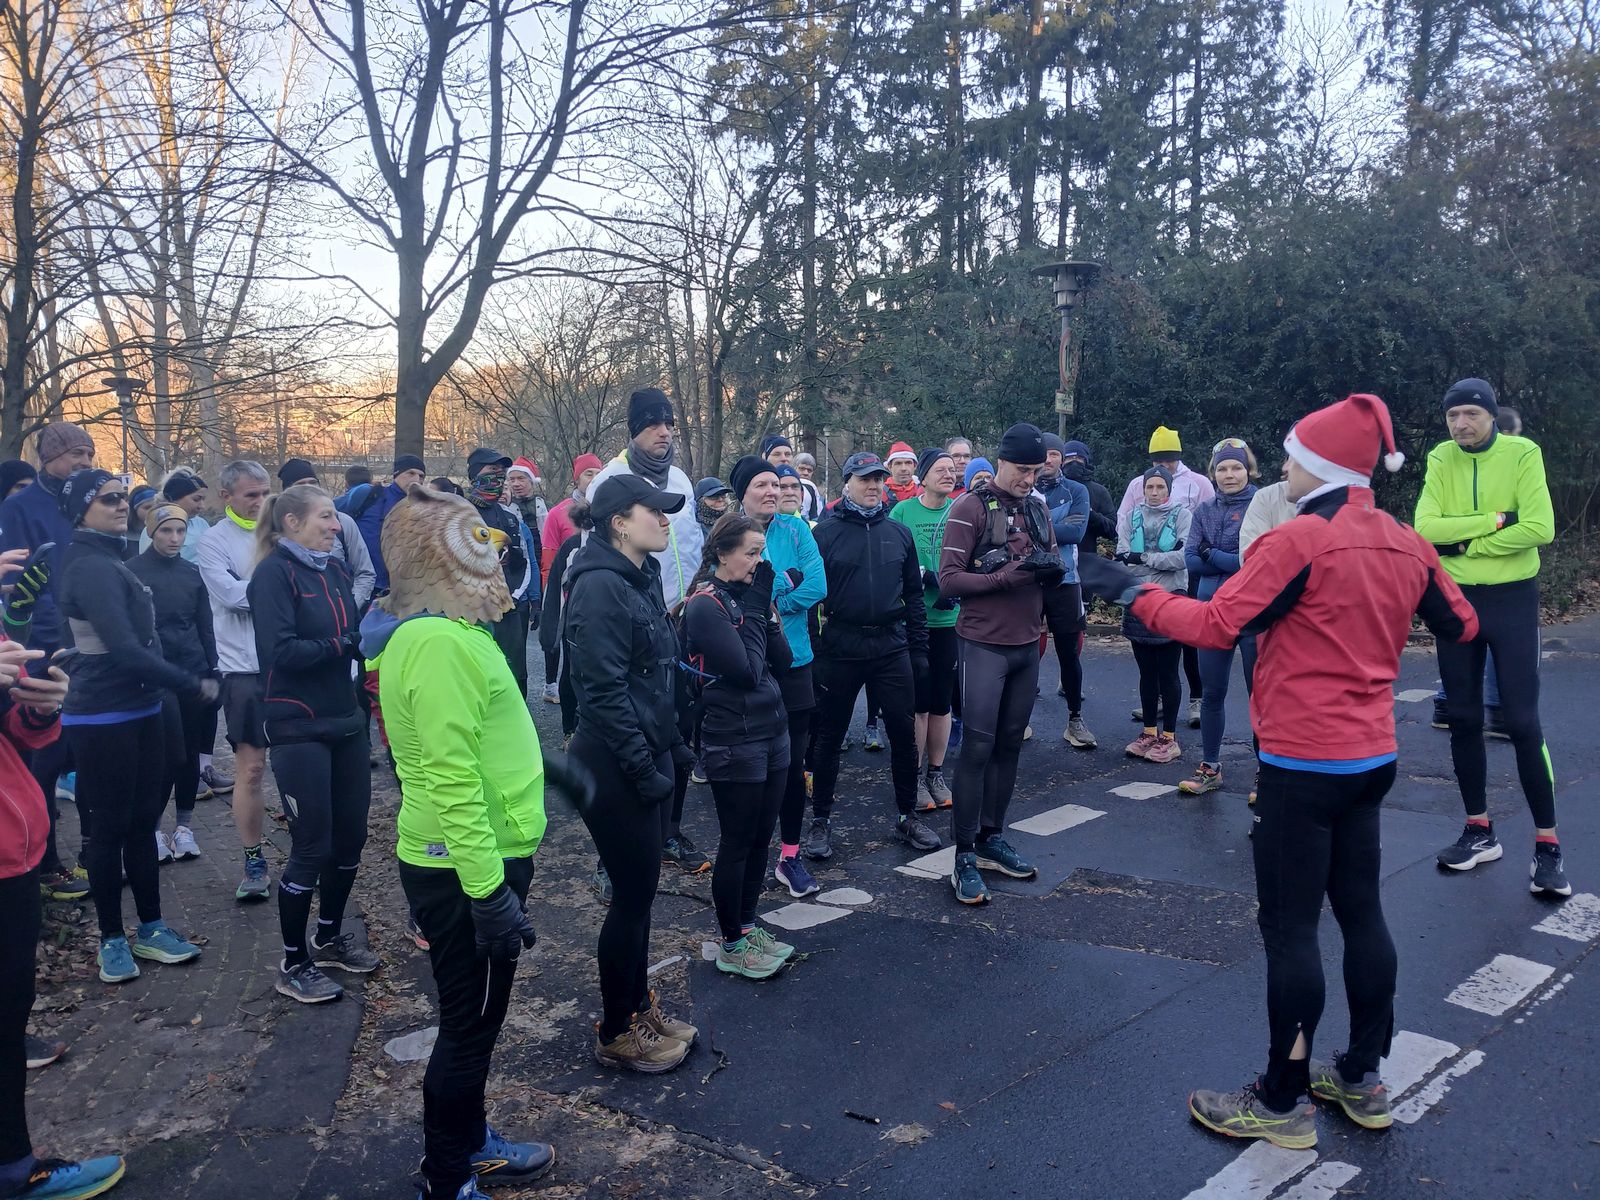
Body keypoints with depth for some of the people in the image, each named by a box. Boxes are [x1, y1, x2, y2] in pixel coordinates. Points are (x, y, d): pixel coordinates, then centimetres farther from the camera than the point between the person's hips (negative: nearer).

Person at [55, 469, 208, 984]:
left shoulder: (110, 560, 12)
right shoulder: (90, 567, -18)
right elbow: (124, 649, -25)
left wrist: (184, 681, 10)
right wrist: (192, 685, -19)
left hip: (138, 711, 9)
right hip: (104, 720, -9)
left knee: (142, 820, 13)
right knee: (111, 827, 3)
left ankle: (150, 928, 24)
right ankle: (112, 939, 17)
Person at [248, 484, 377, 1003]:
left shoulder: (336, 571, 10)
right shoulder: (274, 573, -11)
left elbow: (352, 636, 8)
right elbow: (280, 652, -21)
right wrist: (346, 643, -20)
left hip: (345, 722, 7)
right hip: (299, 729, -7)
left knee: (351, 834, 14)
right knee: (311, 847, 0)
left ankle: (329, 937, 35)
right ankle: (293, 966, 17)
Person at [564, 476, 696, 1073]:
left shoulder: (642, 578, 10)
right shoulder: (600, 587, -19)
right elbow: (603, 690, -23)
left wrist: (671, 745, 14)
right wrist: (643, 770, -21)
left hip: (649, 758, 9)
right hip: (617, 771, -9)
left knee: (640, 890, 19)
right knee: (632, 896, 3)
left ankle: (639, 1004, 35)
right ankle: (616, 1033, 20)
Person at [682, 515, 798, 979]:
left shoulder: (747, 596, 9)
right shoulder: (705, 605, -15)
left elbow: (781, 659, 4)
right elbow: (748, 671, -21)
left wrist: (765, 609, -7)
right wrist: (755, 610, -14)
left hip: (772, 734, 7)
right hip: (734, 743, -7)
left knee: (760, 839, 14)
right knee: (737, 843, 4)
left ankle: (747, 926, 30)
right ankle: (732, 945, 18)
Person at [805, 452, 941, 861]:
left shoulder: (898, 533, 8)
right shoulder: (826, 532, -3)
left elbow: (913, 594, 11)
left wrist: (918, 648, 7)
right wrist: (810, 650, -8)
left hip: (891, 646, 3)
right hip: (840, 648, -3)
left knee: (904, 732, 7)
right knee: (830, 736, 8)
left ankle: (907, 816, 23)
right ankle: (821, 820, 21)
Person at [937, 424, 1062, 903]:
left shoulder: (1037, 508, 11)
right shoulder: (970, 508, -9)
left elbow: (1052, 561, 17)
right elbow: (949, 580, -14)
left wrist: (1052, 568, -7)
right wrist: (1010, 575, -22)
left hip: (1027, 647, 6)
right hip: (984, 646, -6)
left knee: (1008, 747, 12)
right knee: (978, 749, -4)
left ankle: (992, 840, 24)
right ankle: (965, 859, 3)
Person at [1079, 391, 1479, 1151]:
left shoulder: (1300, 540, -17)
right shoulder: (1405, 543, 4)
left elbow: (1215, 626, -20)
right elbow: (1461, 627, 17)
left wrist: (1132, 592, -9)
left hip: (1303, 762, -8)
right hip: (1373, 756, 8)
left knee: (1289, 927, 1)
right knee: (1361, 911, 17)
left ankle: (1283, 1104, 12)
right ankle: (1363, 1081, 29)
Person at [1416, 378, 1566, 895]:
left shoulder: (1522, 454, -8)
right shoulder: (1440, 459, 1)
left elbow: (1539, 529, -19)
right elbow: (1425, 528, -11)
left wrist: (1465, 542, -15)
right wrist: (1495, 519, -18)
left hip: (1511, 599, -3)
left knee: (1522, 722, -4)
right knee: (1463, 720, 9)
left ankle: (1547, 843, 6)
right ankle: (1480, 831, 22)